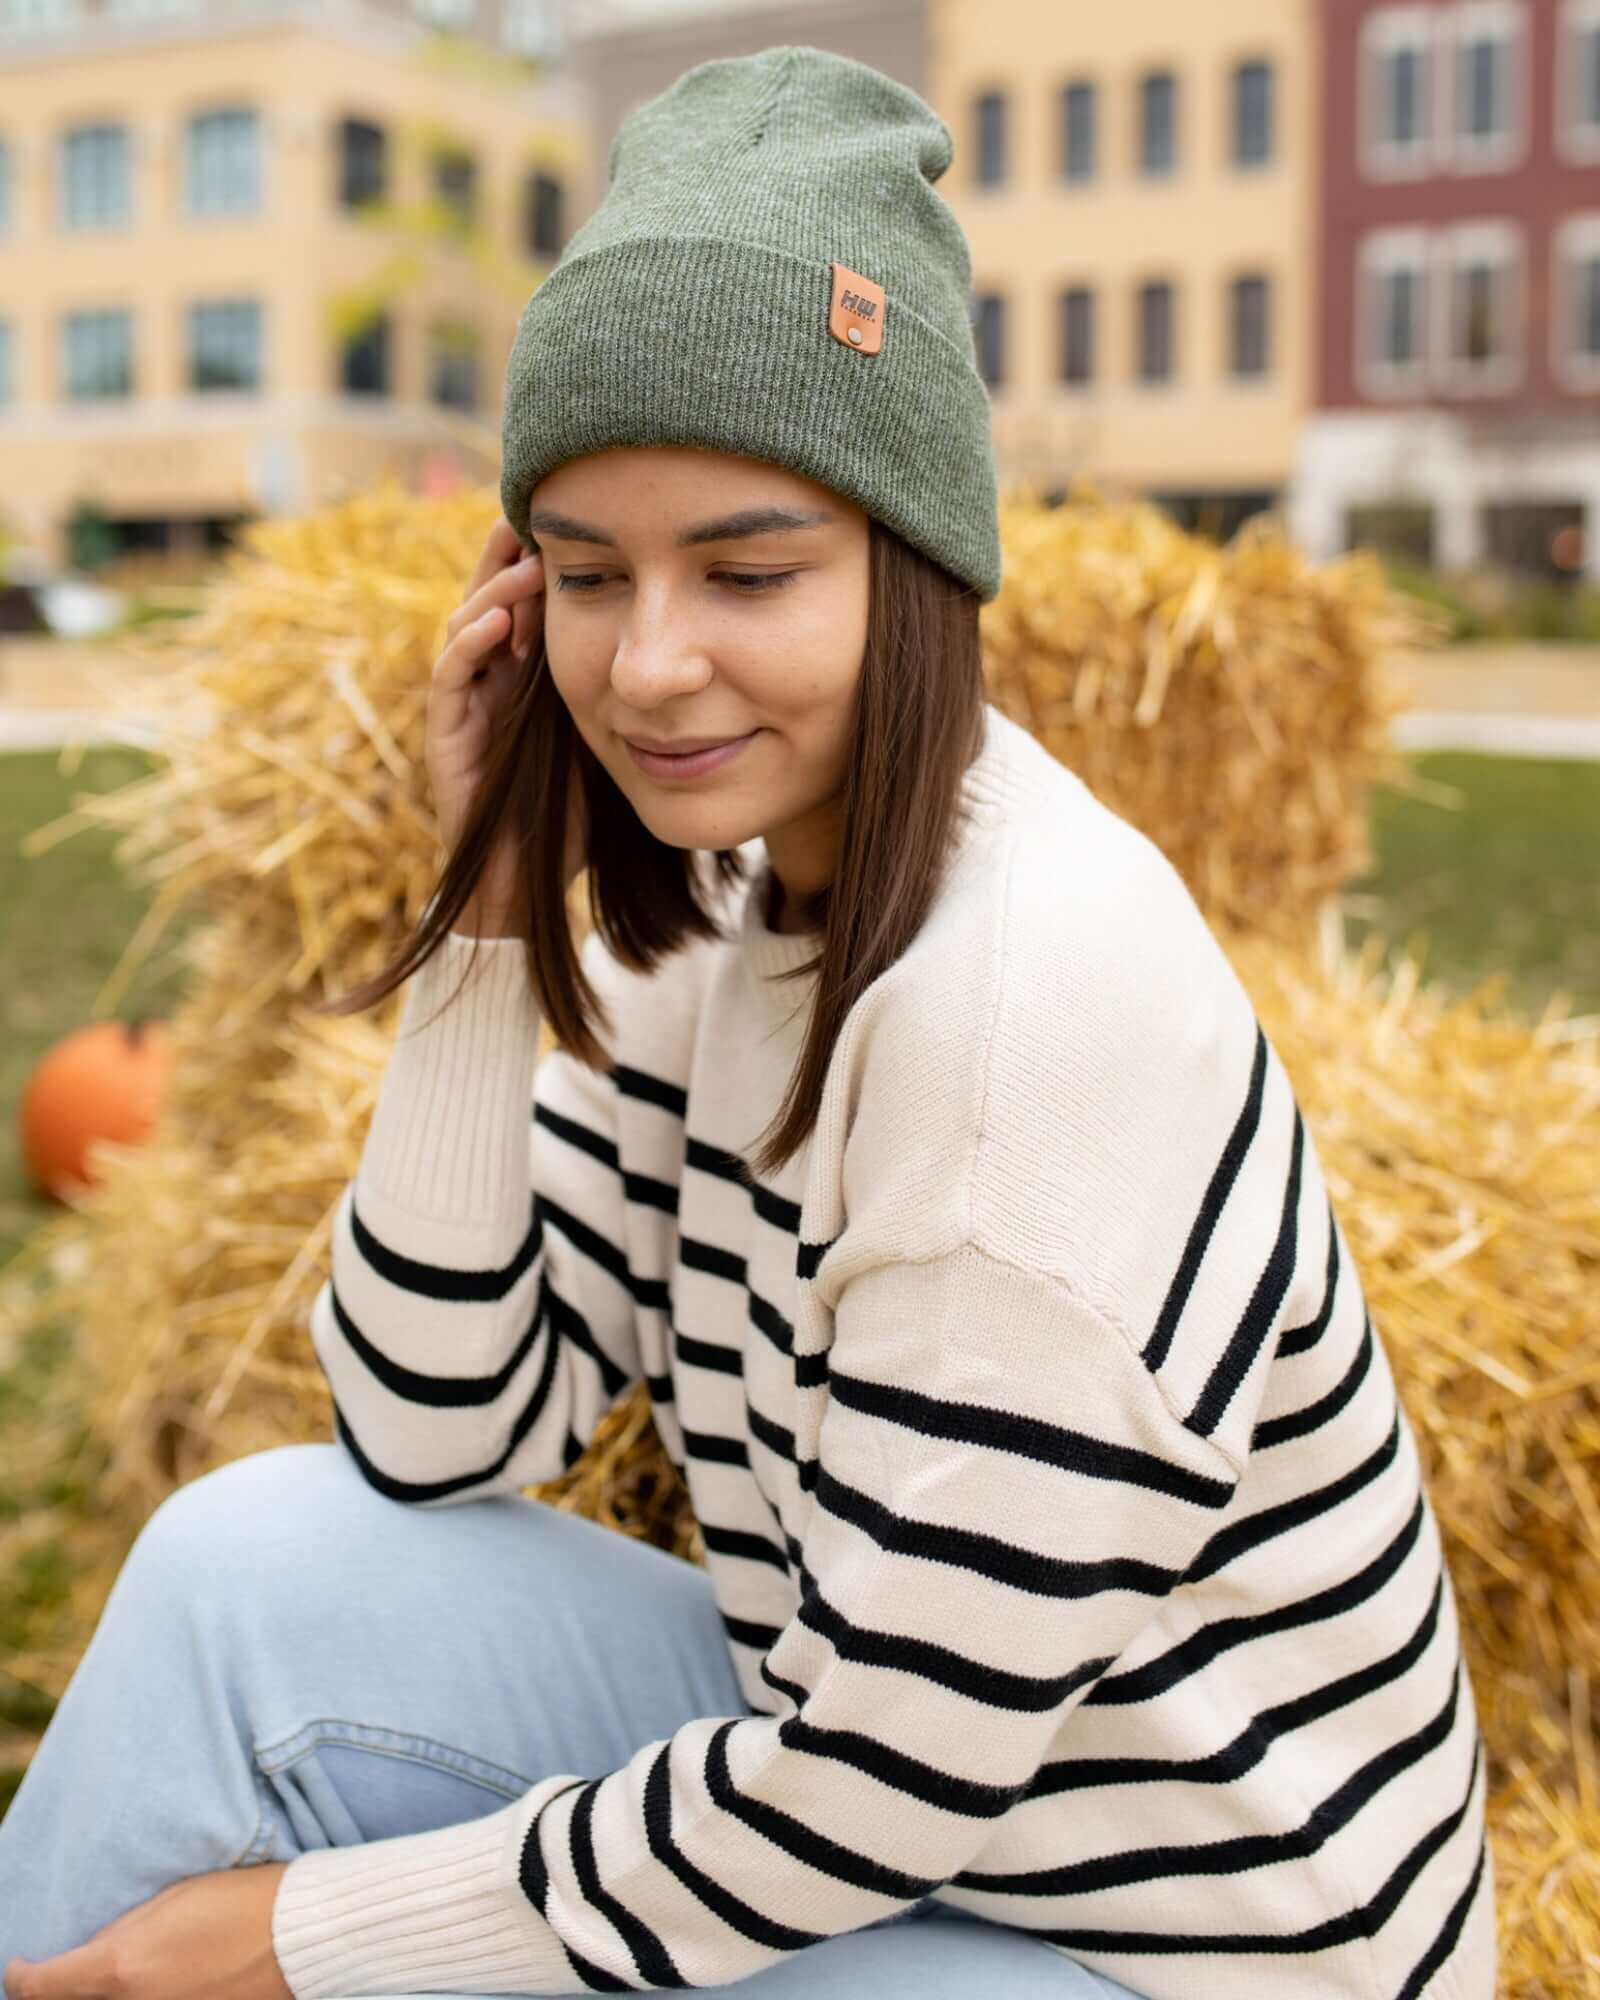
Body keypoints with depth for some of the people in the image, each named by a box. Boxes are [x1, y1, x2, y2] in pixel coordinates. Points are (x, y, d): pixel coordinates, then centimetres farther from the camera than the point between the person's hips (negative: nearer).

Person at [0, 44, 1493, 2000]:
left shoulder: (1040, 988, -28)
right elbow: (436, 1436, -4)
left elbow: (893, 1782, -24)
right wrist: (490, 900, -13)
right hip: (892, 1809, 7)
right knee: (250, 1563, -8)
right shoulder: (722, 910, -4)